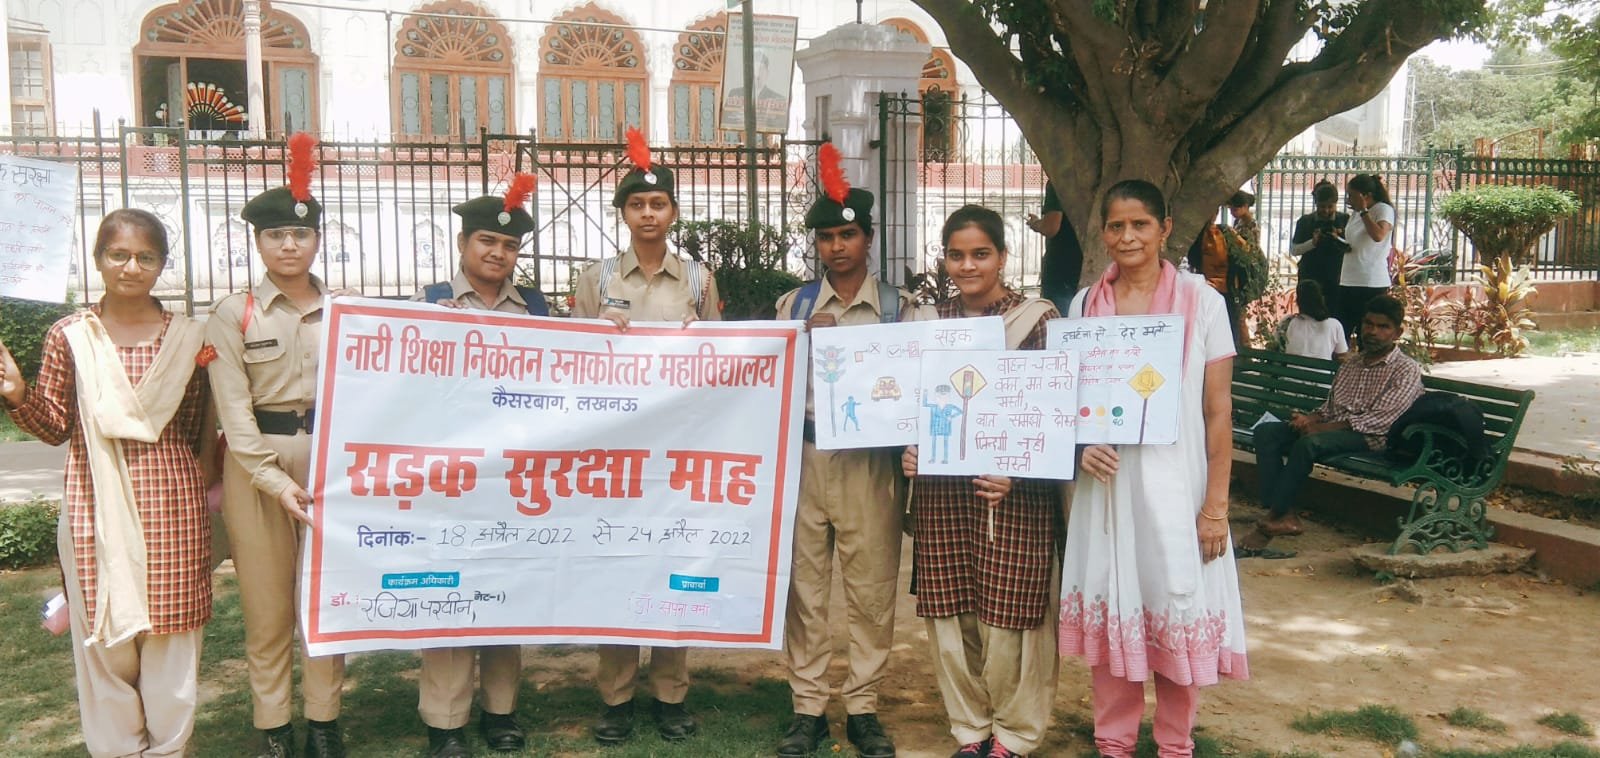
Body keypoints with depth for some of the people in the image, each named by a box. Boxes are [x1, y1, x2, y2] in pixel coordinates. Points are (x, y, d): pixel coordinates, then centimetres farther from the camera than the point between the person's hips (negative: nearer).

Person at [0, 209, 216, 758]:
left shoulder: (188, 338, 4)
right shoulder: (70, 336, 3)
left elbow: (198, 431, 7)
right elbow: (57, 427, 4)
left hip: (171, 503, 0)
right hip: (96, 504, 0)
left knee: (170, 633, 6)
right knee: (103, 634, 5)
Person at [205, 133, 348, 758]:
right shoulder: (234, 315, -1)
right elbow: (233, 410, -7)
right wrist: (276, 481, -16)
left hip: (331, 460, 2)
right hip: (257, 464, -2)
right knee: (267, 603, 5)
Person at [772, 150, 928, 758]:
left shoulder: (899, 307, 4)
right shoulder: (795, 304, 9)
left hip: (870, 462, -1)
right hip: (803, 458, 2)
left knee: (871, 590, 4)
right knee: (804, 588, 6)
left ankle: (862, 709, 17)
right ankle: (808, 709, 17)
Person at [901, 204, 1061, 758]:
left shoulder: (1039, 319, -2)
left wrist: (1018, 474, -15)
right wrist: (908, 452, -1)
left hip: (1014, 493, -4)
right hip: (941, 489, 4)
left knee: (1010, 614, 1)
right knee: (949, 613, 8)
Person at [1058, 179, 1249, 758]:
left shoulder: (1200, 302, -3)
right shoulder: (1085, 305, 6)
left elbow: (1217, 410, -3)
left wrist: (1216, 503, -6)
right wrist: (1080, 446, -10)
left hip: (1174, 483, -2)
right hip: (1107, 481, 3)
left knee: (1178, 609, 4)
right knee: (1109, 610, 8)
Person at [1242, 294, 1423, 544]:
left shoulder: (1407, 370, -1)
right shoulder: (1352, 362, 22)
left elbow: (1378, 420, -13)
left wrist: (1320, 428, -16)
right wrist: (1309, 419, -3)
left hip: (1369, 438, -7)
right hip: (1330, 429, 7)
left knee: (1310, 442, -35)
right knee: (1266, 432, -15)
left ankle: (1276, 516, -22)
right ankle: (1284, 514, -25)